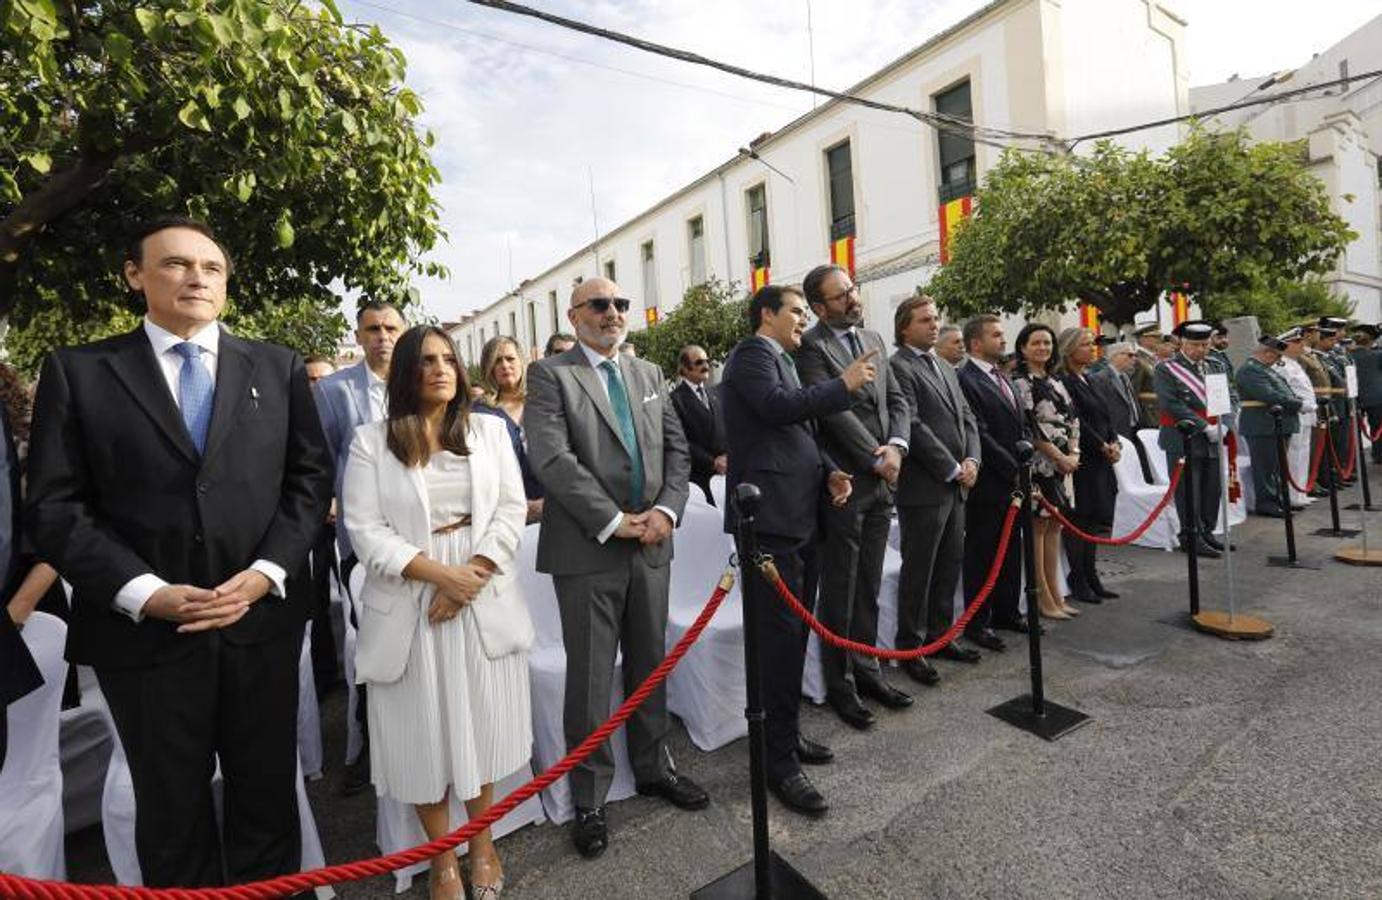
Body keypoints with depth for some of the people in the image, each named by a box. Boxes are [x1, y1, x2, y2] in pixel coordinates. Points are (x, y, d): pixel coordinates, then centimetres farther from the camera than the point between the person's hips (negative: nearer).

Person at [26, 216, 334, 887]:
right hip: (144, 628, -1)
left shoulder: (277, 367, 6)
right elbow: (55, 507, -3)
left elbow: (310, 477, 3)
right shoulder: (78, 371, 2)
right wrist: (145, 593, -14)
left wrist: (265, 573, -9)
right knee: (171, 811, 16)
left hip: (262, 619, 1)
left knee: (268, 796, 15)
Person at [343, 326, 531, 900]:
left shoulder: (489, 429, 6)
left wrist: (471, 575, -12)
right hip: (408, 604, -1)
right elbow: (365, 530, -6)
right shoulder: (371, 440, 1)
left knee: (483, 724, 12)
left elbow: (511, 512, 0)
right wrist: (437, 573, -16)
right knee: (424, 732, 9)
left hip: (483, 599, 2)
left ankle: (482, 842, 35)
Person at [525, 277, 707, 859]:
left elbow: (675, 449, 10)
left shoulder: (648, 373, 13)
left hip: (651, 543, 5)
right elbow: (552, 458, -16)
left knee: (650, 665, 17)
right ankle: (590, 799, 26)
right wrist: (614, 522, -16)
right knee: (590, 678, 6)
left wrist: (666, 510, -6)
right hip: (588, 548, -5)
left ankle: (653, 769, 38)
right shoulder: (550, 375, -5)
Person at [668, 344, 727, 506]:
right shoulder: (676, 399, -8)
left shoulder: (712, 394, 17)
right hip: (698, 476, -6)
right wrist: (712, 462, -15)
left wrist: (727, 456, 1)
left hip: (723, 471, 6)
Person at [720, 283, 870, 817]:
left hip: (797, 516, 10)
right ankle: (780, 763, 5)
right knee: (780, 637, -7)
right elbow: (777, 406, -23)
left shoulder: (782, 360, 23)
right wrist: (844, 385, -13)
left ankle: (786, 734, 29)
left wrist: (829, 471, 7)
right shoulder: (751, 354, -4)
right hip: (769, 518, -9)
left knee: (792, 633, 15)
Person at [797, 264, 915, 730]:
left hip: (881, 481, 7)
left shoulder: (873, 339, 14)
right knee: (839, 592, 5)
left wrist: (896, 447, -6)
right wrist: (875, 458, -12)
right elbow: (834, 410, -16)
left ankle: (867, 669, 30)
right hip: (844, 483, -7)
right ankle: (839, 684, 19)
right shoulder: (810, 347, -9)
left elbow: (897, 401, 11)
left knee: (869, 588, 16)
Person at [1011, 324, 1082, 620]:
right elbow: (1029, 427, -13)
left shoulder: (1056, 383, 16)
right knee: (1038, 527, -3)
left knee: (1054, 527, 10)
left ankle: (1055, 595, 17)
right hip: (1039, 463, -8)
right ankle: (1043, 598, 4)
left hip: (1064, 462, 8)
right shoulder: (1020, 383, -7)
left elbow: (1072, 419, 15)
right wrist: (1059, 457, -11)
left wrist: (1074, 453, 0)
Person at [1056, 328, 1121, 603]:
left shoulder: (1089, 379, 15)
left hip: (1101, 460, 9)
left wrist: (1115, 443, 1)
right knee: (1080, 519, -1)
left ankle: (1090, 576, 21)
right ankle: (1078, 580, 9)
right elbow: (1076, 421, -17)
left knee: (1097, 518, 11)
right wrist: (1103, 446, -12)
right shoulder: (1063, 381, -12)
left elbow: (1105, 416, 16)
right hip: (1080, 460, -9)